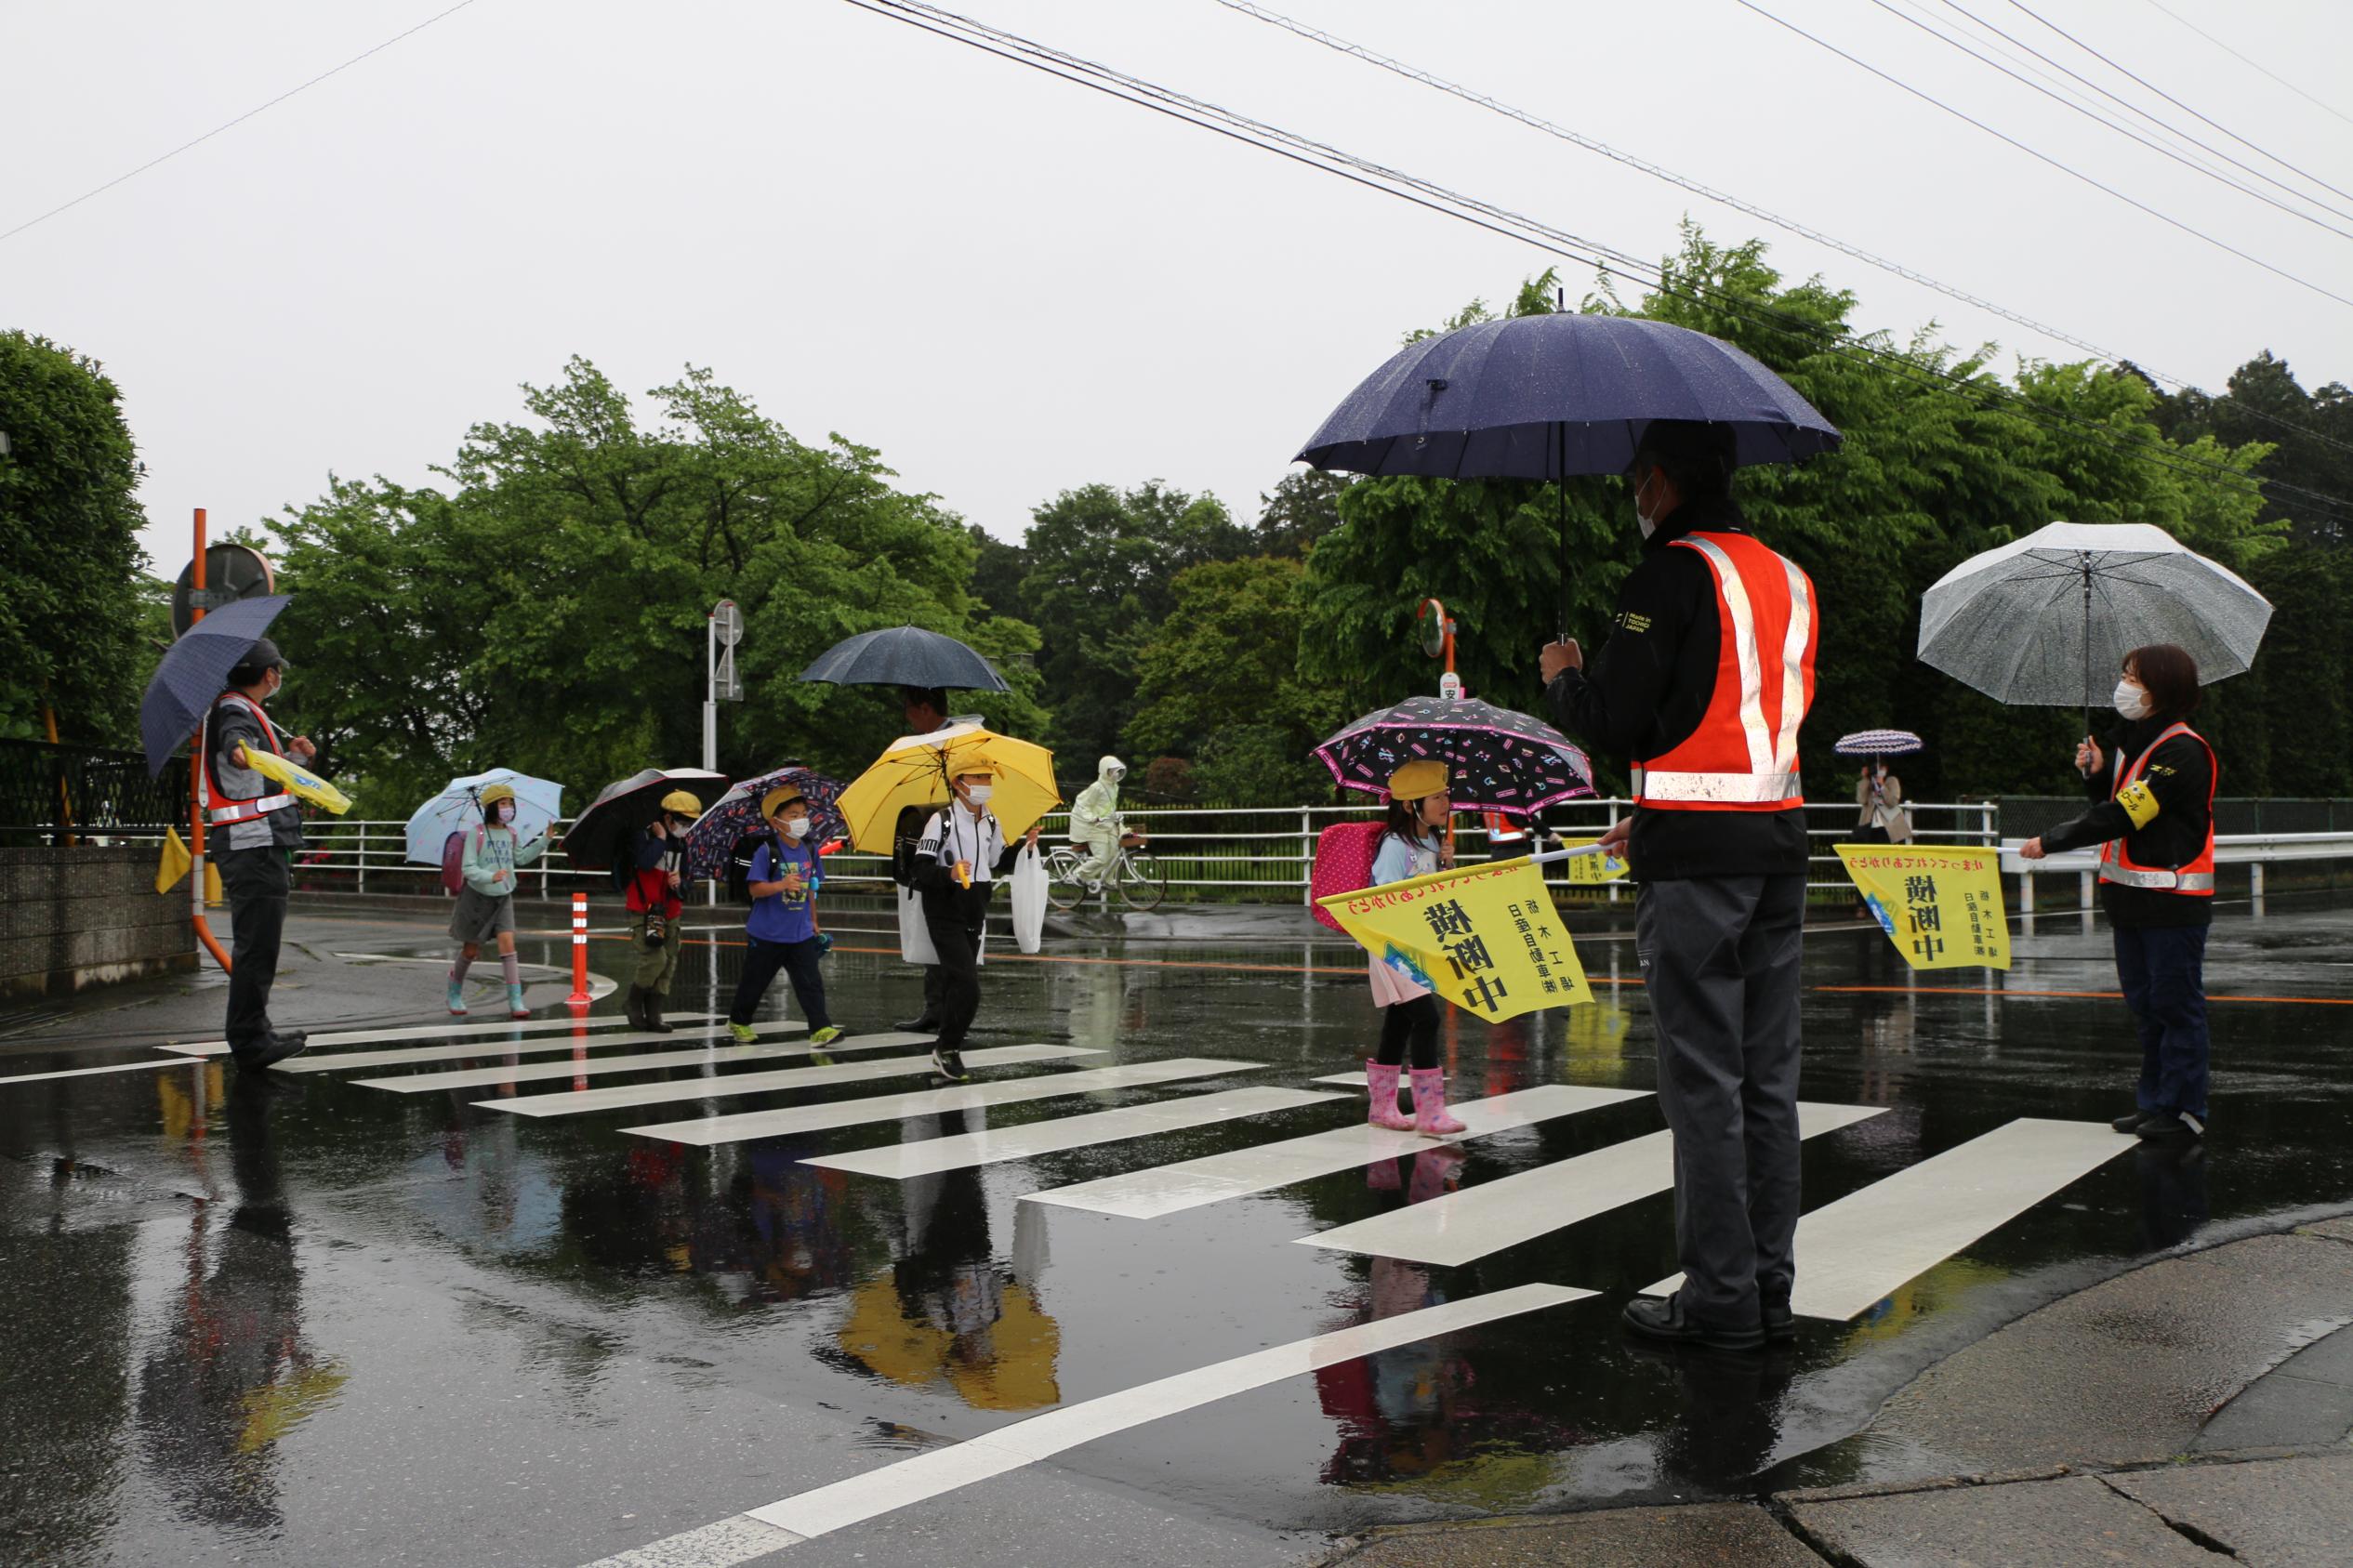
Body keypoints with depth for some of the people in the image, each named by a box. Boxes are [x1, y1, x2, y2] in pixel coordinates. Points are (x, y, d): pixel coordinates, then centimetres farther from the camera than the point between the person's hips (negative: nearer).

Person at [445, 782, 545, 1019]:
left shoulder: (510, 833, 3)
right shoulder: (476, 834, -13)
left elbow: (521, 858, 17)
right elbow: (469, 868, -18)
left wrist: (544, 840, 10)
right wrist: (490, 877, -35)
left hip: (503, 897, 3)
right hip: (478, 896, -3)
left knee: (507, 943, -13)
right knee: (471, 950, 9)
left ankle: (515, 1002, -18)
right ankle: (455, 994, 36)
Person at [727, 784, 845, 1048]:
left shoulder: (810, 850, 4)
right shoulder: (766, 852, -13)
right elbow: (755, 888, -18)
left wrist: (814, 922, 20)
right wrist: (782, 884, -34)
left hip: (801, 934, 4)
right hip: (766, 934, -4)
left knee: (810, 982, -5)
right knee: (754, 981, 12)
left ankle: (821, 1028, -6)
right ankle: (738, 1021, 33)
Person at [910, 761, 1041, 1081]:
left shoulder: (991, 821, 9)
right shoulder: (942, 820, -12)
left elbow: (999, 863, 21)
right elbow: (922, 868, -16)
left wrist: (1023, 845, 6)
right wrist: (949, 874, -33)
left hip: (975, 916, 7)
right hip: (945, 916, -7)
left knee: (955, 983, 15)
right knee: (967, 985, -16)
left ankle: (947, 1050, 26)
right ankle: (947, 1048, -2)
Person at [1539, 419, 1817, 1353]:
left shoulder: (1673, 574, -9)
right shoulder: (1789, 578, 17)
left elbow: (1613, 723, -13)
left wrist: (1561, 677, 8)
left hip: (1698, 854, -8)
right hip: (1779, 838, 8)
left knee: (1703, 1081, -2)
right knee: (1767, 1076, 11)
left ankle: (1720, 1301, 4)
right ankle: (1770, 1289, 18)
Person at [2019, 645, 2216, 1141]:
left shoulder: (2182, 750, -15)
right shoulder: (2132, 740, 13)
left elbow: (2125, 816, -21)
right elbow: (2117, 803, 19)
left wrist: (2050, 842, -18)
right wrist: (2097, 774, 0)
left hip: (2173, 900, -9)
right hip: (2133, 896, 9)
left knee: (2176, 1004, -3)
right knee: (2145, 1004, 13)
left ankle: (2184, 1109, 5)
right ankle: (2154, 1100, 22)